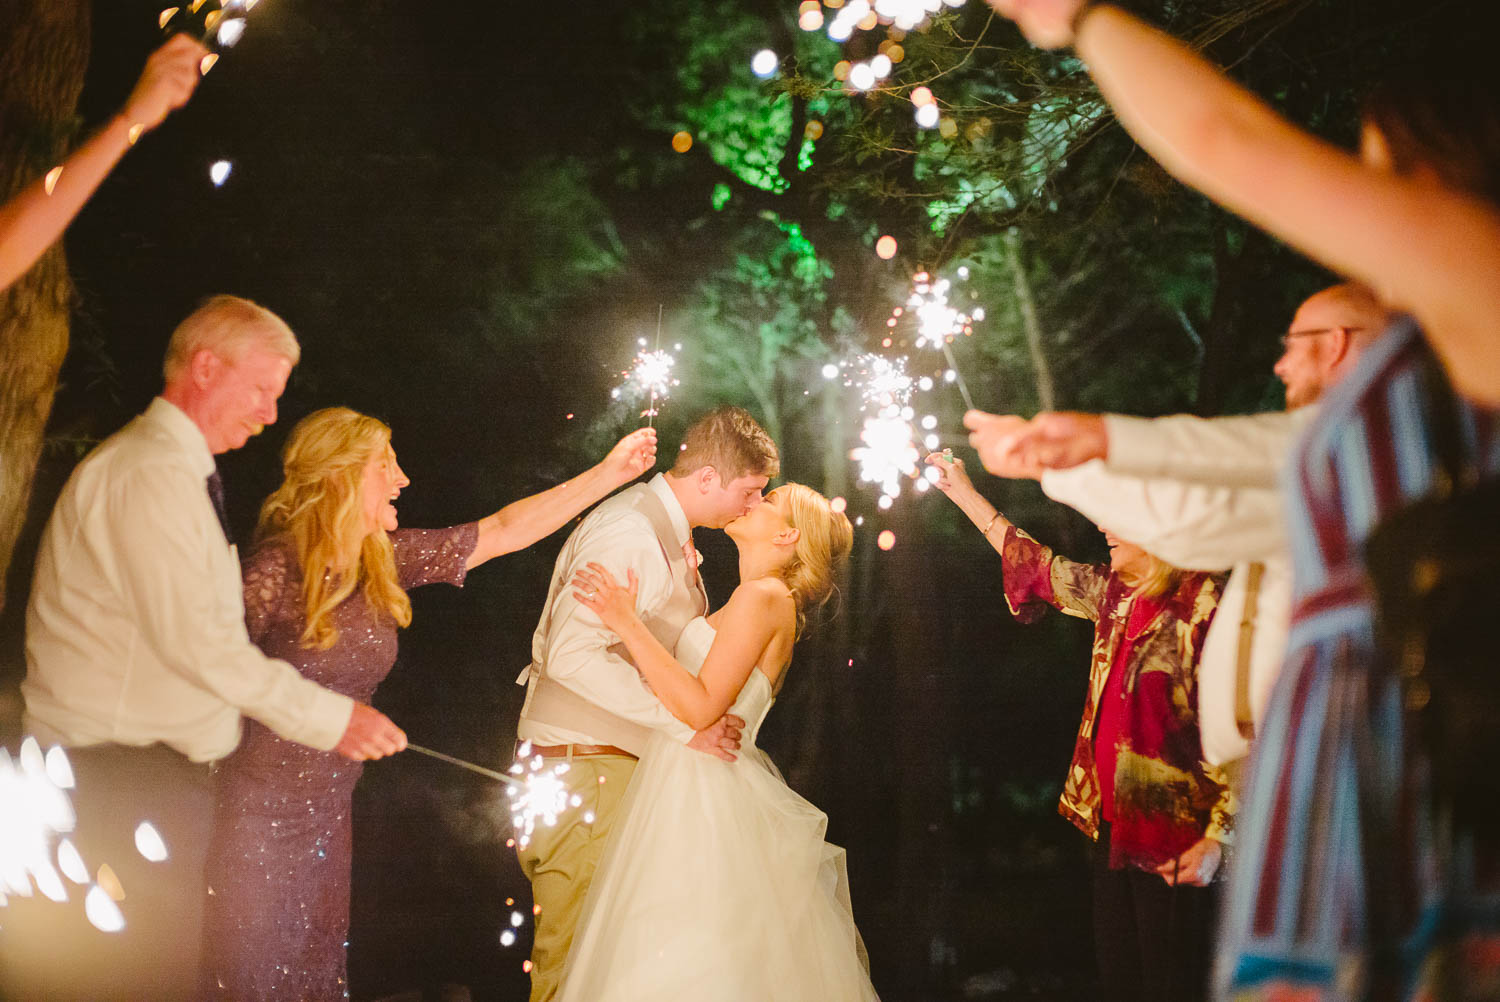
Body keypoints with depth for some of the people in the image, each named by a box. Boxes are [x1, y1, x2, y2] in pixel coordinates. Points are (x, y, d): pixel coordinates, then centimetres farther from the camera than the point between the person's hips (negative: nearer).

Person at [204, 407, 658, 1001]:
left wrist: (611, 473, 9)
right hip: (257, 820, -7)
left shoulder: (388, 561, 2)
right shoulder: (275, 571, -18)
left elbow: (503, 531, 7)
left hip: (328, 818, 7)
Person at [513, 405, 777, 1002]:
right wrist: (685, 724, -26)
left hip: (625, 760, 10)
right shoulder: (628, 533, -18)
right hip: (585, 766, -10)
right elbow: (573, 655, -28)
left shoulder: (670, 532, 15)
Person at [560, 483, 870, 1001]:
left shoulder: (763, 597, -11)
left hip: (706, 797, -9)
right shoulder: (749, 601, 18)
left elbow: (701, 709, -19)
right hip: (688, 787, 9)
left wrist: (627, 622, -17)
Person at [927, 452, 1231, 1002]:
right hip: (1114, 828, 8)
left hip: (1175, 844, -8)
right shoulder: (1115, 595, 10)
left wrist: (1216, 839, -21)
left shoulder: (1204, 604, -15)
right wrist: (962, 491, 29)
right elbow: (1039, 565, 24)